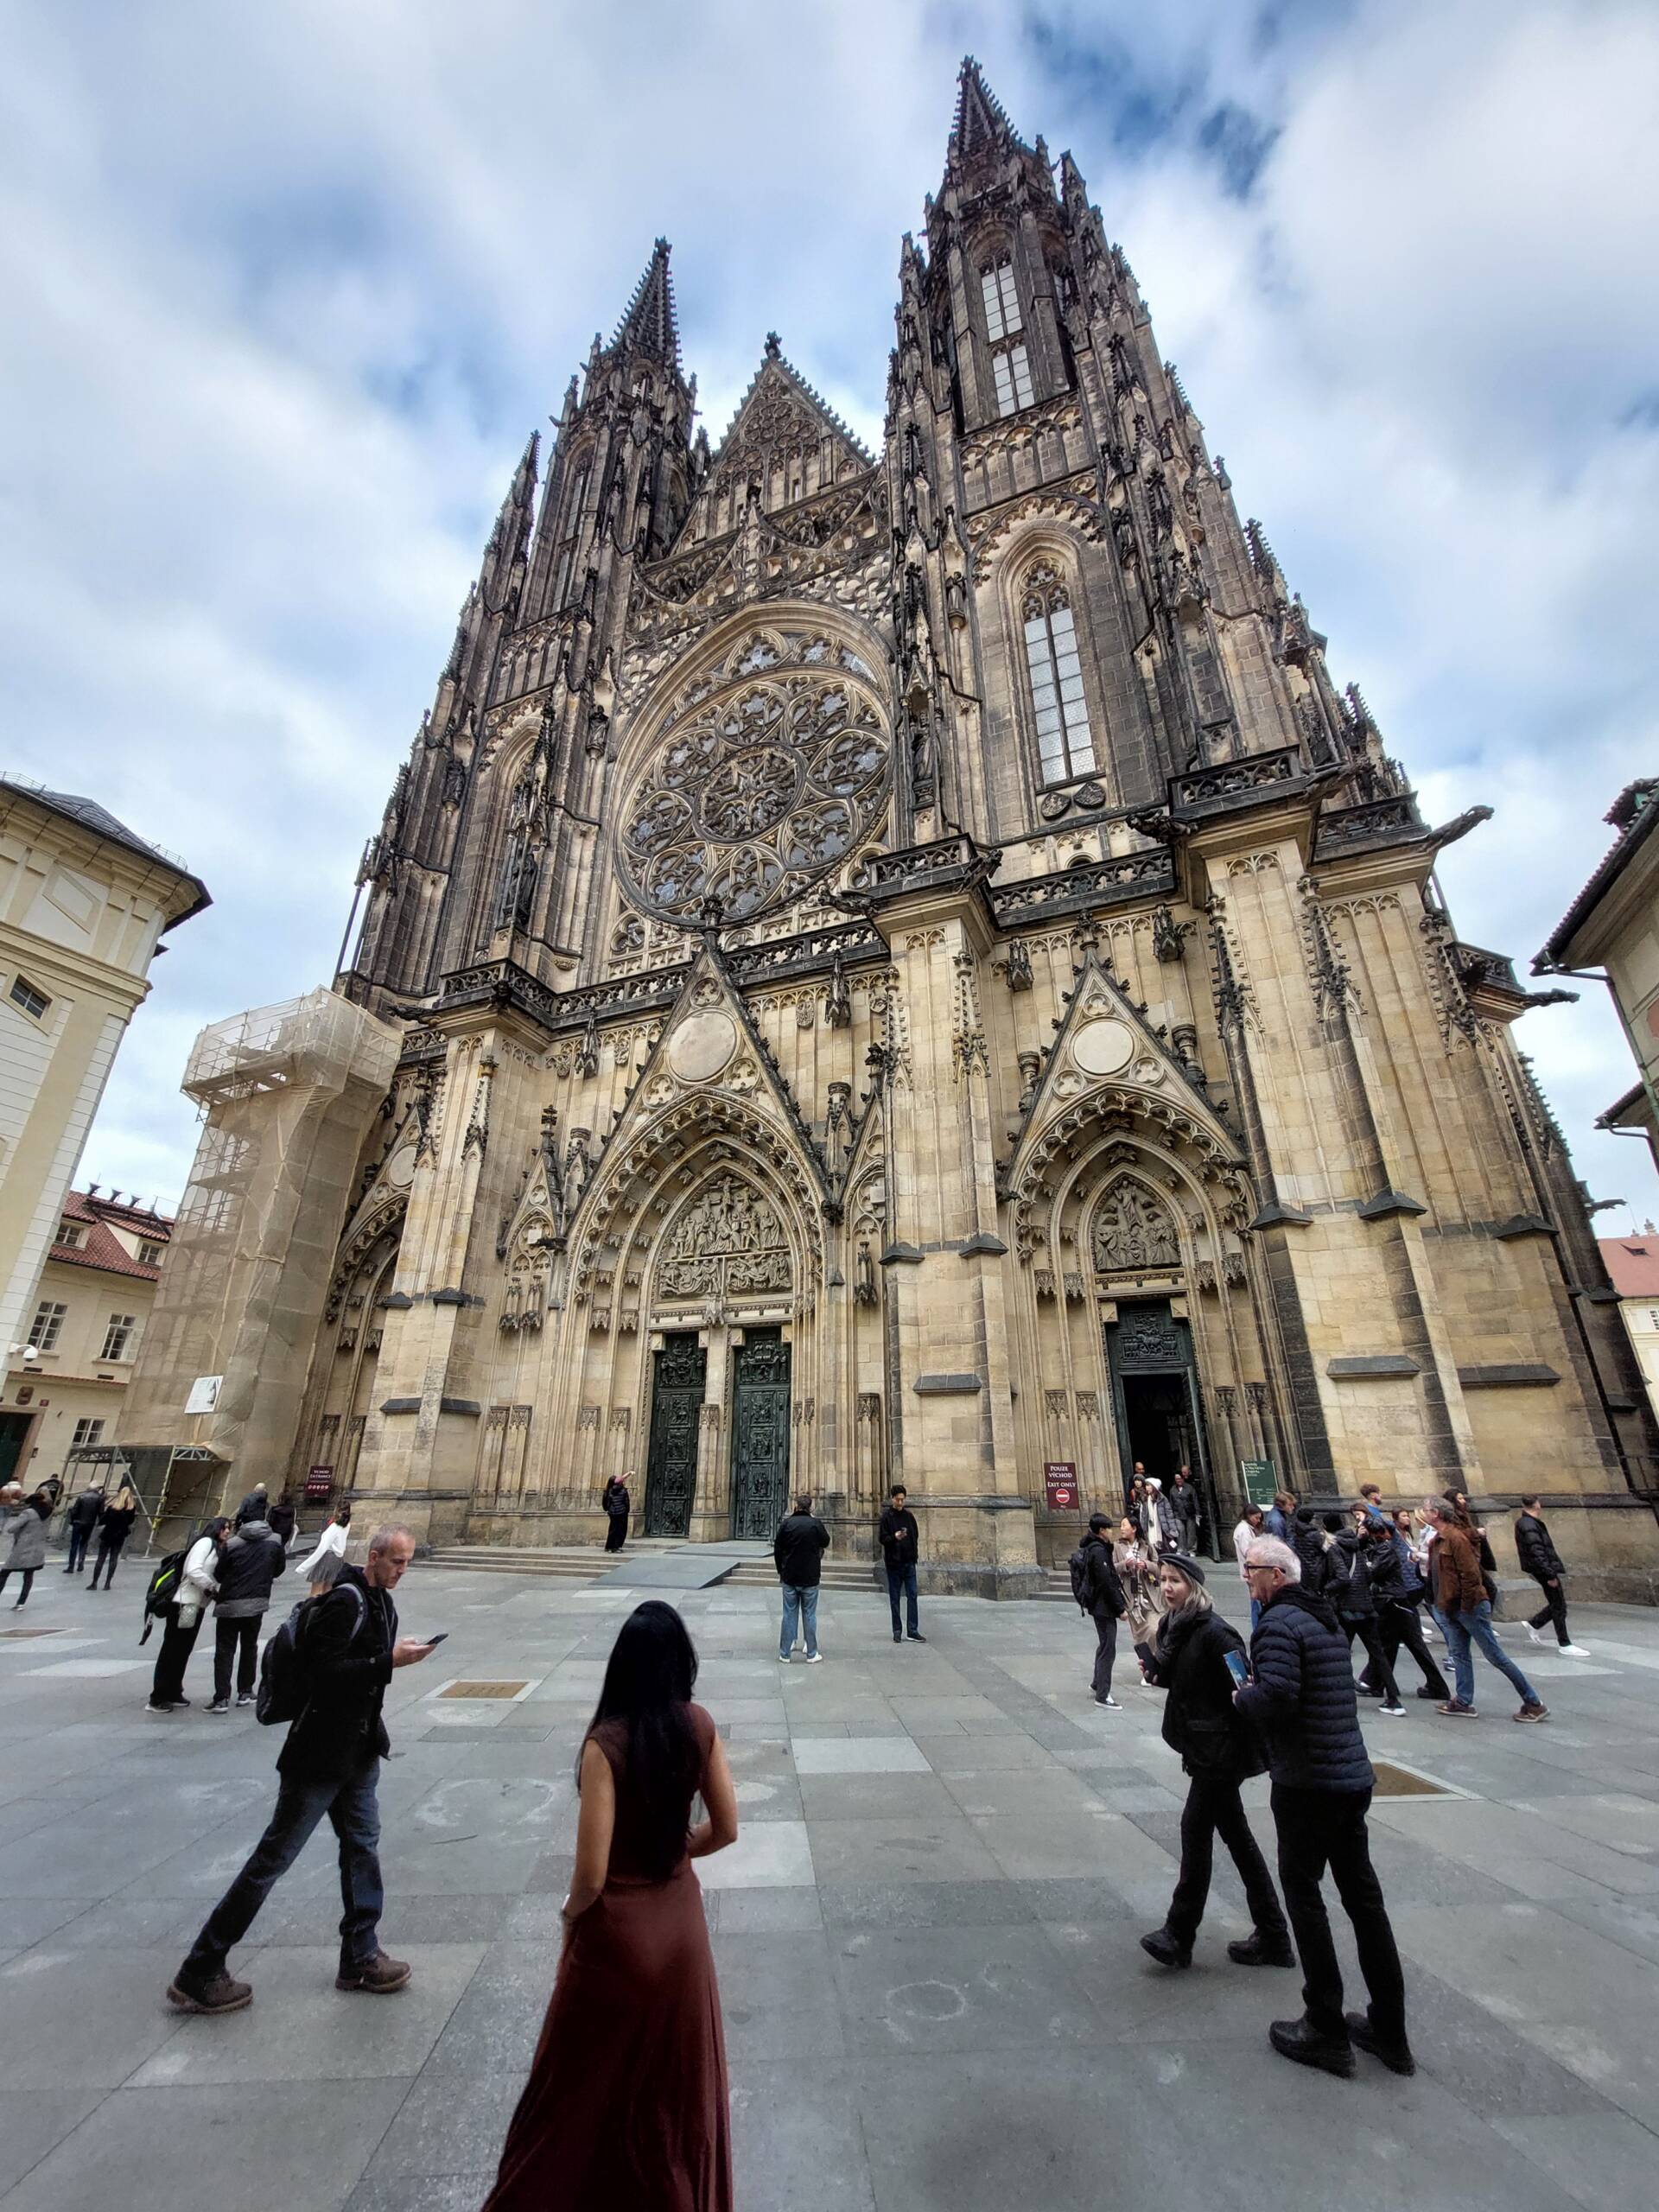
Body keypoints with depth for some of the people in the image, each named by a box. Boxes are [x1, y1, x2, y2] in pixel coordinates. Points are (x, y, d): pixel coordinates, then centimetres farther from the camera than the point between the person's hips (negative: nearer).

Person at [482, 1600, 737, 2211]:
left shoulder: (607, 1742, -28)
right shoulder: (699, 1725, -15)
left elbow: (591, 1874, -23)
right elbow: (725, 1829, -5)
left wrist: (570, 1914, -1)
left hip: (618, 1930, -4)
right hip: (680, 1916, 4)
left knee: (587, 2082, 22)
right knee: (680, 2073, 27)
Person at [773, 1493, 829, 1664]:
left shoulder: (786, 1523, -6)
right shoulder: (816, 1523, -10)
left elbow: (777, 1550, 1)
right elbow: (826, 1542, 7)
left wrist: (780, 1571, 13)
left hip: (789, 1577, 1)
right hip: (810, 1578, -1)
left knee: (789, 1615, 10)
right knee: (809, 1616, 8)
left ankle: (785, 1654, 15)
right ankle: (811, 1654, 15)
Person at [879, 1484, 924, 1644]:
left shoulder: (909, 1515, 6)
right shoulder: (886, 1516, -5)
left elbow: (916, 1535, 13)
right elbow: (882, 1538, -8)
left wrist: (914, 1552, 2)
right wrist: (895, 1537, -26)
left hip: (909, 1561, 3)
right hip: (893, 1562, -3)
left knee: (912, 1596, 1)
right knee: (895, 1597, 6)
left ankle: (913, 1631, 8)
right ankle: (897, 1631, 15)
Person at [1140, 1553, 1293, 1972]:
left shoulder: (1214, 1631, -22)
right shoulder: (1174, 1626, 3)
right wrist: (1155, 1673, -3)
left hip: (1221, 1748, -9)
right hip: (1200, 1745, 9)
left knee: (1195, 1828, 0)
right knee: (1234, 1833, 17)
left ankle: (1179, 1935, 14)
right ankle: (1272, 1936, 30)